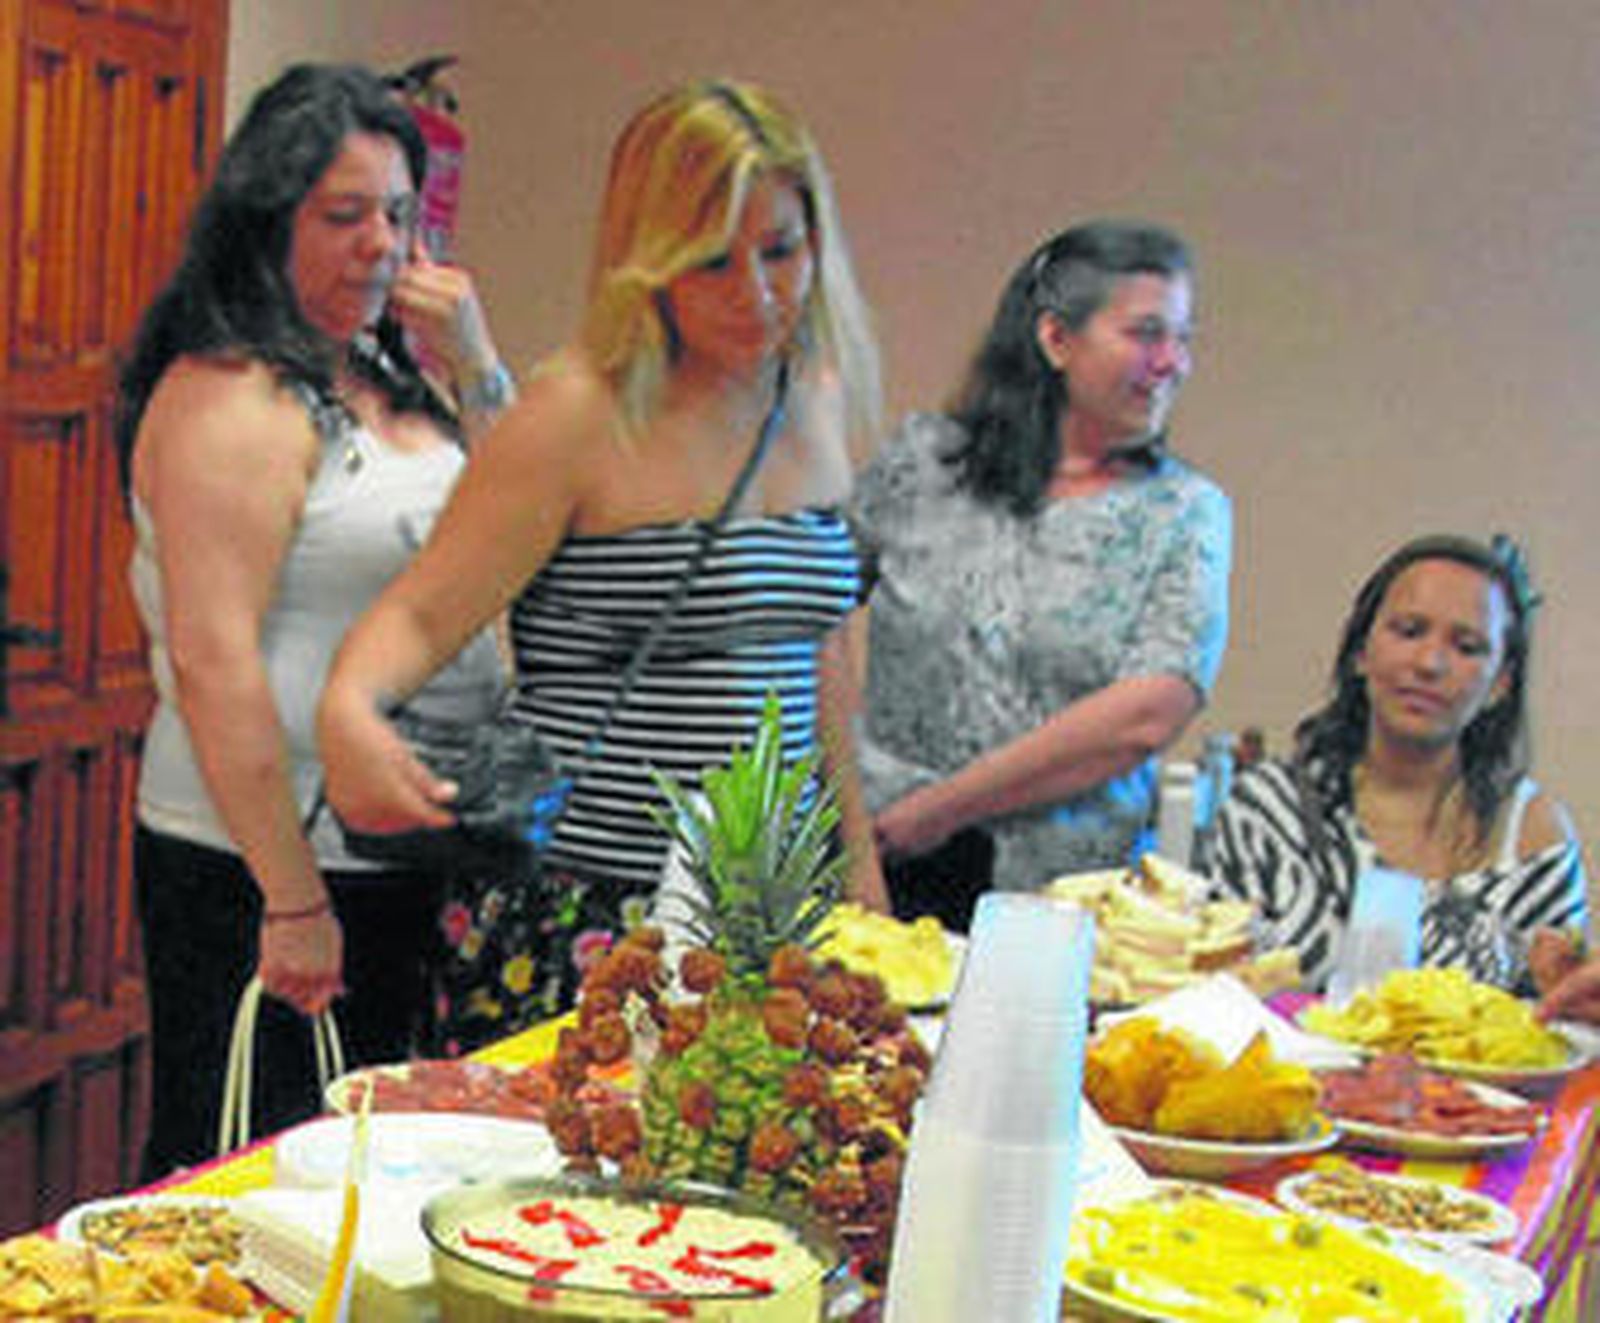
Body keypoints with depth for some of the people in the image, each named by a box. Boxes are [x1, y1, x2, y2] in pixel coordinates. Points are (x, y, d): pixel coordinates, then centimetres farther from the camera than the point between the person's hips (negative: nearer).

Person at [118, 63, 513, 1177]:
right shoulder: (230, 396, -14)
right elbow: (214, 663, -21)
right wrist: (292, 901, -22)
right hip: (255, 873, -8)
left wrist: (476, 370, 2)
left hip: (403, 865, 8)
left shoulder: (393, 383, 12)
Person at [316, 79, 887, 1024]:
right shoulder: (581, 416, -10)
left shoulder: (820, 403, 9)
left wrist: (860, 869, 20)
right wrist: (348, 709, -33)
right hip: (576, 916, -6)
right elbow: (421, 618, -11)